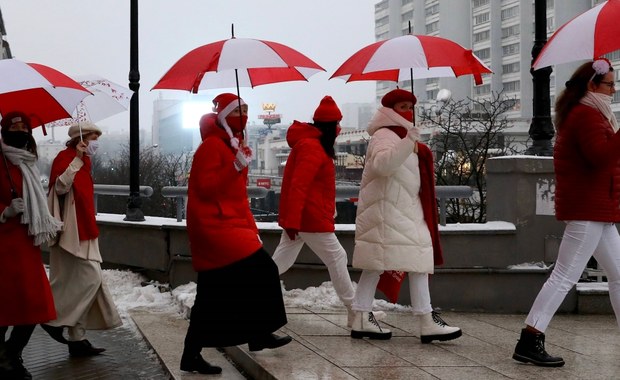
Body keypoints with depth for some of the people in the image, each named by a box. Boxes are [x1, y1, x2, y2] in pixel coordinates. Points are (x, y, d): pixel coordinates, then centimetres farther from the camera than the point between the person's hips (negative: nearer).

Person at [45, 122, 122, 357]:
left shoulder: (83, 162, 18)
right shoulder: (65, 157, -9)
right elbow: (60, 187, -24)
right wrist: (77, 159, -26)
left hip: (83, 231, 9)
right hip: (71, 232, -9)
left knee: (78, 283, 8)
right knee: (90, 278, -13)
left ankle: (77, 340, 11)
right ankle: (55, 319, -1)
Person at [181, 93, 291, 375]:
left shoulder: (233, 145, 19)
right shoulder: (212, 145, -11)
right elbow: (205, 188, -21)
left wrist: (250, 227, 20)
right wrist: (237, 165, -23)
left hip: (228, 224, 10)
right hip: (213, 225, -10)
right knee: (261, 269, -15)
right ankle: (258, 336, -5)